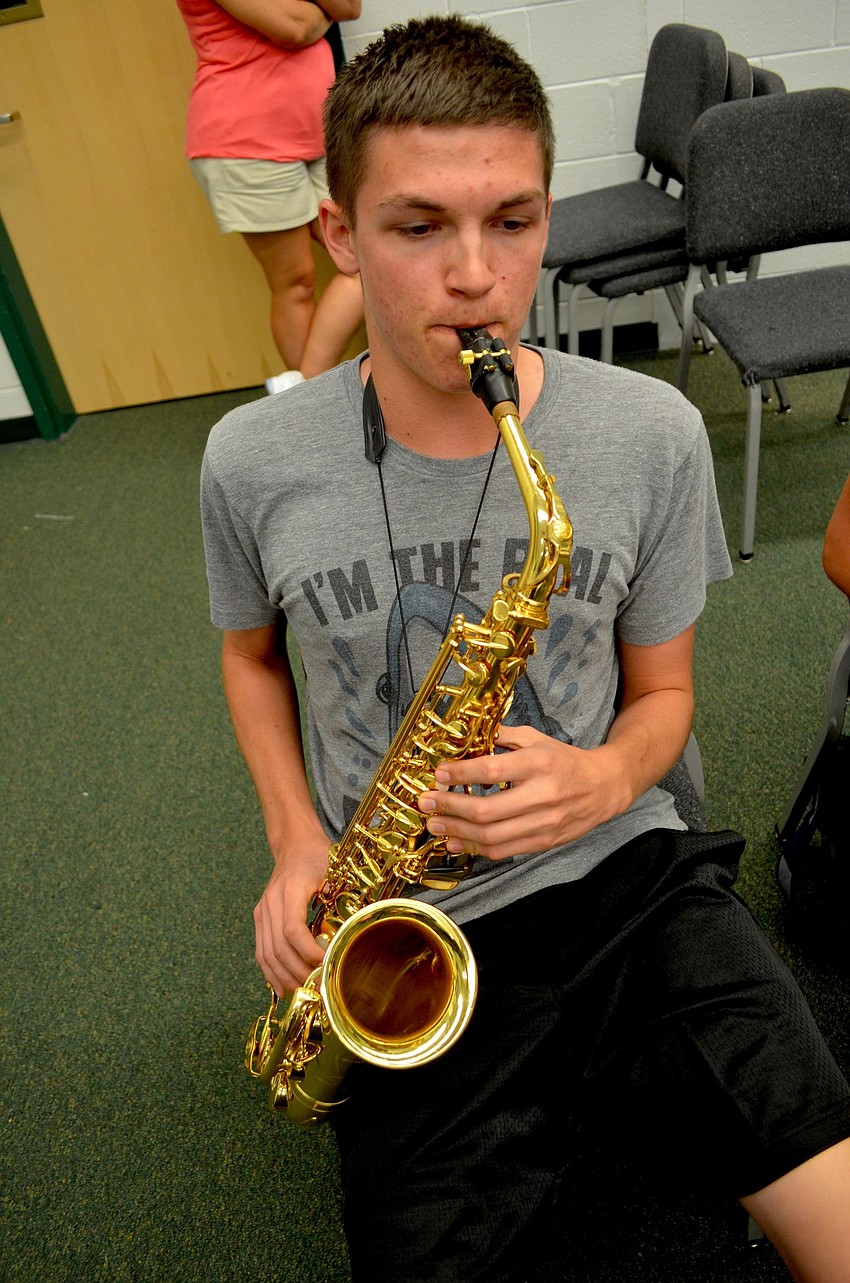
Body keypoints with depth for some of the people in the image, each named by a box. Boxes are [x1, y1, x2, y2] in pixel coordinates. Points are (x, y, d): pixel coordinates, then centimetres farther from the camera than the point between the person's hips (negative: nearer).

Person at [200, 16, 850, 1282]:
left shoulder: (653, 434, -7)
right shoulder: (252, 463, -7)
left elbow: (662, 692, 6)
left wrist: (602, 781, -16)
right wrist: (296, 842, -2)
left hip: (619, 870, 1)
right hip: (404, 930, 1)